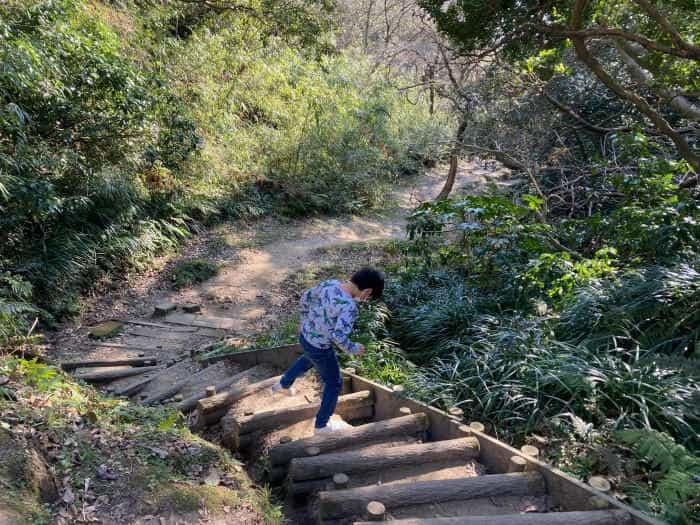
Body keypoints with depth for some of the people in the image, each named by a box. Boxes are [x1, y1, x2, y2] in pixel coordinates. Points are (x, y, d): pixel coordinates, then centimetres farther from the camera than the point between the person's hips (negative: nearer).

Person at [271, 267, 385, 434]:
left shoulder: (329, 284, -8)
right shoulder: (349, 307, -30)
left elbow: (306, 296, 5)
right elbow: (339, 336, -35)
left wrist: (305, 320, 20)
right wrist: (353, 348, -16)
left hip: (304, 335, 7)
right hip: (319, 348, -7)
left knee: (308, 360, 39)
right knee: (334, 383, 17)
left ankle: (283, 384, 59)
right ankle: (321, 425, 34)